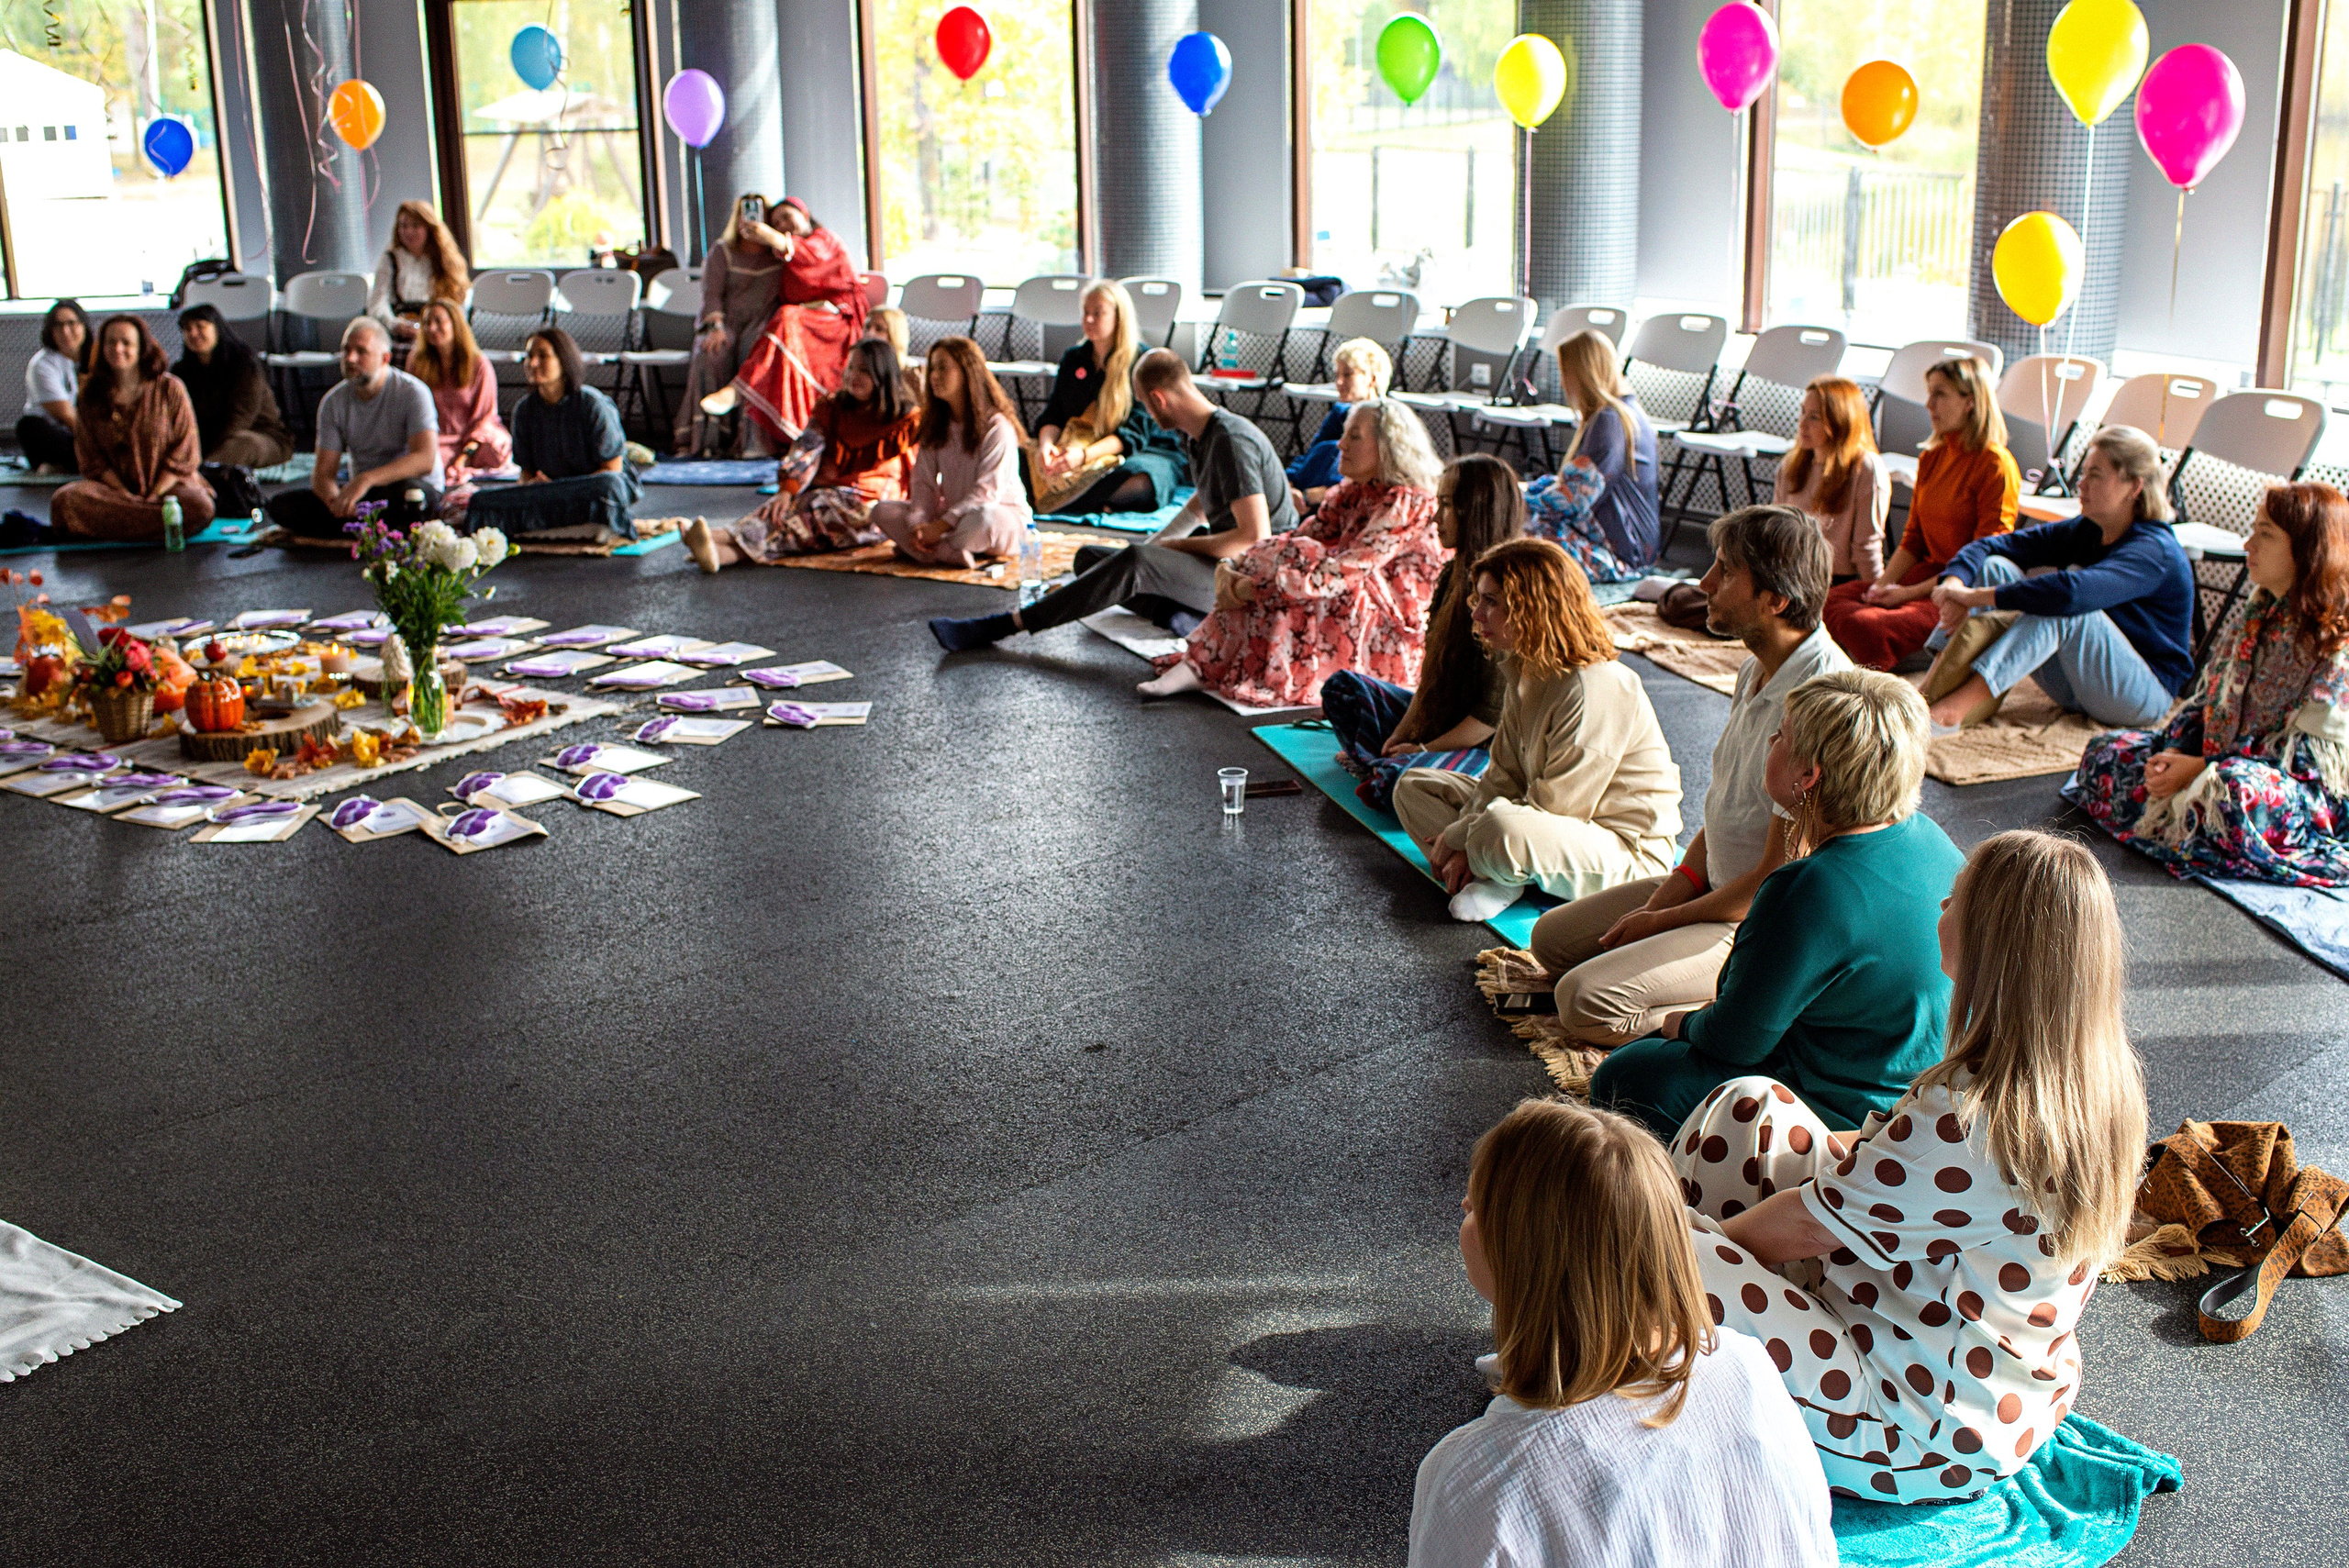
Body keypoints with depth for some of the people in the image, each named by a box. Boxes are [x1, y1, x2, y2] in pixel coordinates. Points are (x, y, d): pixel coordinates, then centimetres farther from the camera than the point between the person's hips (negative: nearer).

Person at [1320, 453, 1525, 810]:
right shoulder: (1452, 576, 8)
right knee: (1342, 686, 16)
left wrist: (1425, 749, -15)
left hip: (1490, 746, -10)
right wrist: (1400, 736, -1)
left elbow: (1495, 711, -22)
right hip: (1441, 724, 10)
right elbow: (1432, 675, 11)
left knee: (1398, 783, -34)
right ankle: (1387, 764, -1)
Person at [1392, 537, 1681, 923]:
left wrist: (1460, 835, -17)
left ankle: (1502, 876, -5)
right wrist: (1465, 846, -11)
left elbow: (1552, 807, -25)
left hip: (1630, 854, -10)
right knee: (1413, 786, 11)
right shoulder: (1526, 670, 4)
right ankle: (1492, 878, -10)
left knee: (1502, 830, -41)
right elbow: (1505, 774, 4)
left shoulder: (1596, 689, -26)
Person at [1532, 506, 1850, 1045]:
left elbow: (1776, 879, -24)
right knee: (1551, 939, 13)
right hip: (1719, 888, 10)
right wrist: (1663, 899, -1)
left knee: (1587, 1001, -21)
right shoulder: (1759, 670, 3)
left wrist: (1662, 921, -11)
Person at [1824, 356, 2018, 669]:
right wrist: (1883, 584, -3)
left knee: (1866, 625, -28)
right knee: (1832, 602, -13)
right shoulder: (1931, 458, 14)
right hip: (1927, 572, 8)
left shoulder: (1996, 465, -11)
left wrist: (1909, 592, -15)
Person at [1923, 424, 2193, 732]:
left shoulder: (2153, 550, -21)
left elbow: (2071, 591, -39)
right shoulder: (2085, 532, 3)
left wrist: (1978, 596, -35)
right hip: (2080, 691, 8)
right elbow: (1992, 545, -4)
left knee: (2060, 606, -34)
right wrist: (1954, 583, -25)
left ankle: (1950, 711, -42)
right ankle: (1930, 696, -25)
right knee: (1995, 566, -7)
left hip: (2147, 694, -7)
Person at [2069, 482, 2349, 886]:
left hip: (2308, 796, -9)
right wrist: (2173, 752, -8)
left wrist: (2202, 769, -22)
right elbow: (2207, 699, 12)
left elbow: (2306, 758, -20)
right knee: (2106, 750, 0)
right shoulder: (2259, 617, 10)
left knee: (2237, 789, -43)